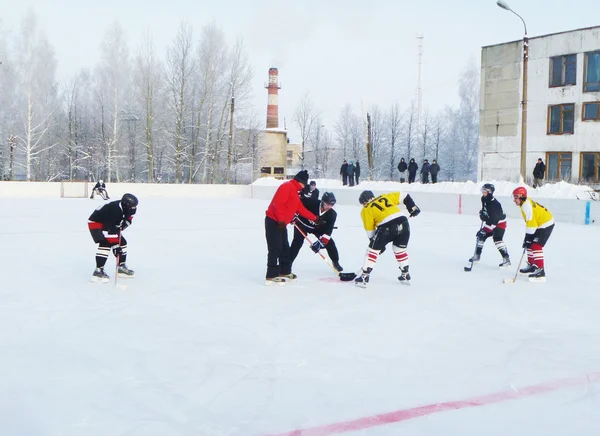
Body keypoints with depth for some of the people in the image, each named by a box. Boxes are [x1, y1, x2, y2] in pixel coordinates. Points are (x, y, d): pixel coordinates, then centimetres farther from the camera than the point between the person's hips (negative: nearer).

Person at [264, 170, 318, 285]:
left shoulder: (295, 192, 21)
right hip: (274, 221, -10)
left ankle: (285, 271, 28)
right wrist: (281, 220, -24)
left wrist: (314, 218, 30)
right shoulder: (287, 186, -12)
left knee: (285, 248, 16)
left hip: (281, 223, 10)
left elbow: (301, 209, 27)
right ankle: (272, 276, -10)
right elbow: (278, 203, -22)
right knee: (275, 248, -11)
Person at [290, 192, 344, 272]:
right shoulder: (311, 202, -34)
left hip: (318, 227, 3)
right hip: (302, 223, -3)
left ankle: (335, 262, 16)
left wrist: (321, 242, -38)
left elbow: (328, 230, -28)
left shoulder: (332, 214, -24)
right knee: (298, 242, -20)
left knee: (329, 242, -4)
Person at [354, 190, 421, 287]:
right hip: (403, 222, 5)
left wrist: (378, 244, 22)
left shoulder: (366, 210, 14)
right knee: (400, 249, 26)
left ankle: (364, 277, 5)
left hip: (387, 227, -5)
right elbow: (404, 197, 20)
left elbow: (370, 230, 14)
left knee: (373, 250, 8)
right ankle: (405, 276, 31)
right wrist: (413, 208, 23)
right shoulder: (385, 197, 25)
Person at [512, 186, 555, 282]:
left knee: (536, 246, -19)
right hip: (539, 224, 11)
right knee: (530, 244, 19)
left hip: (546, 224, -11)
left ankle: (540, 271, -23)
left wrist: (528, 238, -24)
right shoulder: (526, 202, 6)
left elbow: (531, 222, -27)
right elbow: (529, 221, 15)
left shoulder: (526, 205, -24)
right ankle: (531, 265, 33)